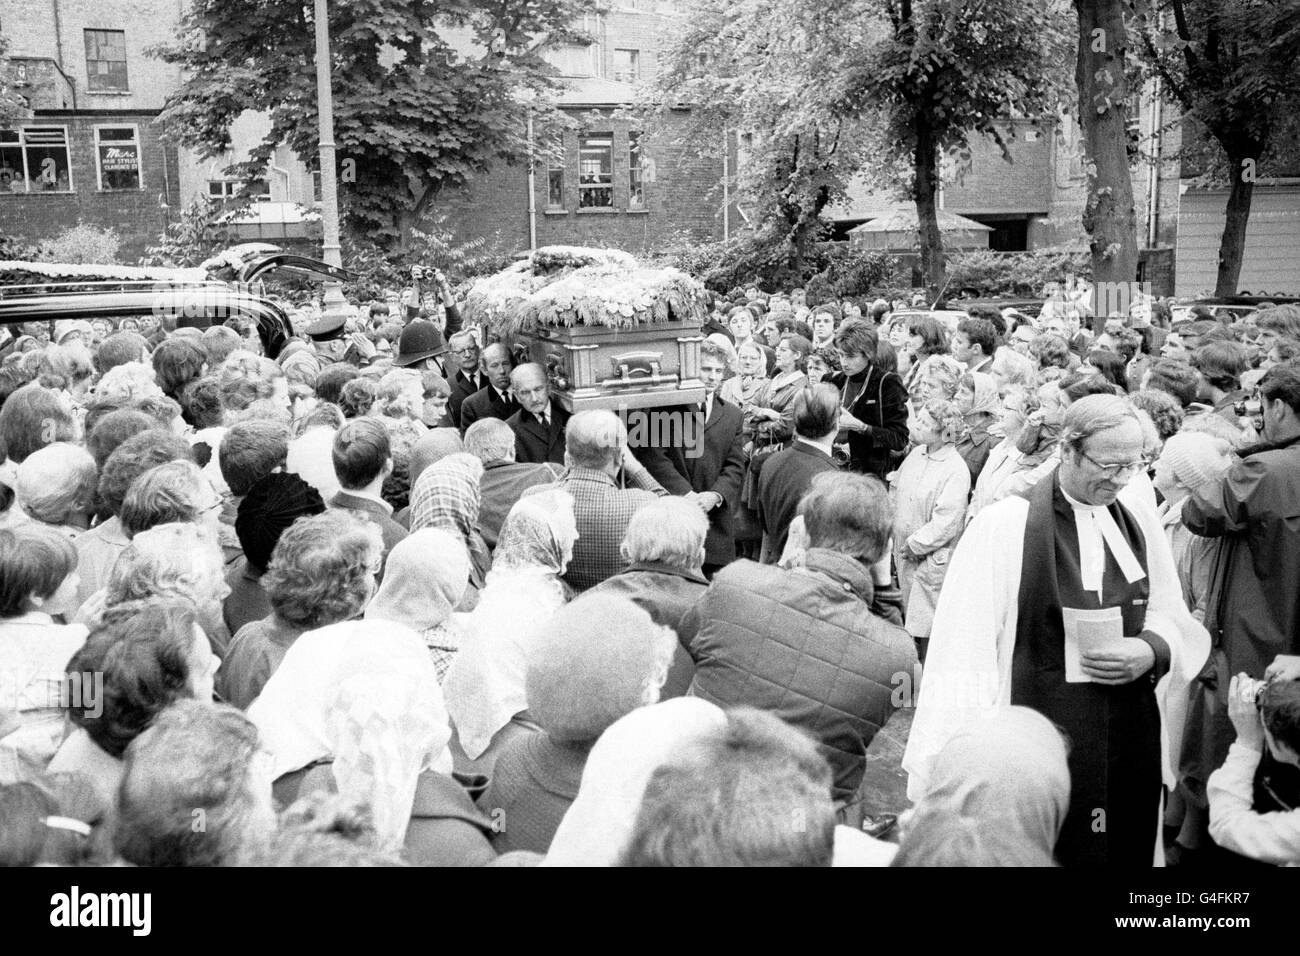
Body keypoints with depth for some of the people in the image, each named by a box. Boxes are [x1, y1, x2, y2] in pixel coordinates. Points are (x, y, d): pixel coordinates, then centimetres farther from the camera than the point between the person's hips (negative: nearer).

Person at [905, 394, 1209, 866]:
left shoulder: (1141, 522, 6)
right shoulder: (1002, 525, -10)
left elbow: (1174, 619, 14)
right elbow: (965, 647, -10)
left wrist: (1153, 649, -9)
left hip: (1132, 733, 5)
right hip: (1037, 732, -4)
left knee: (1128, 849, 12)